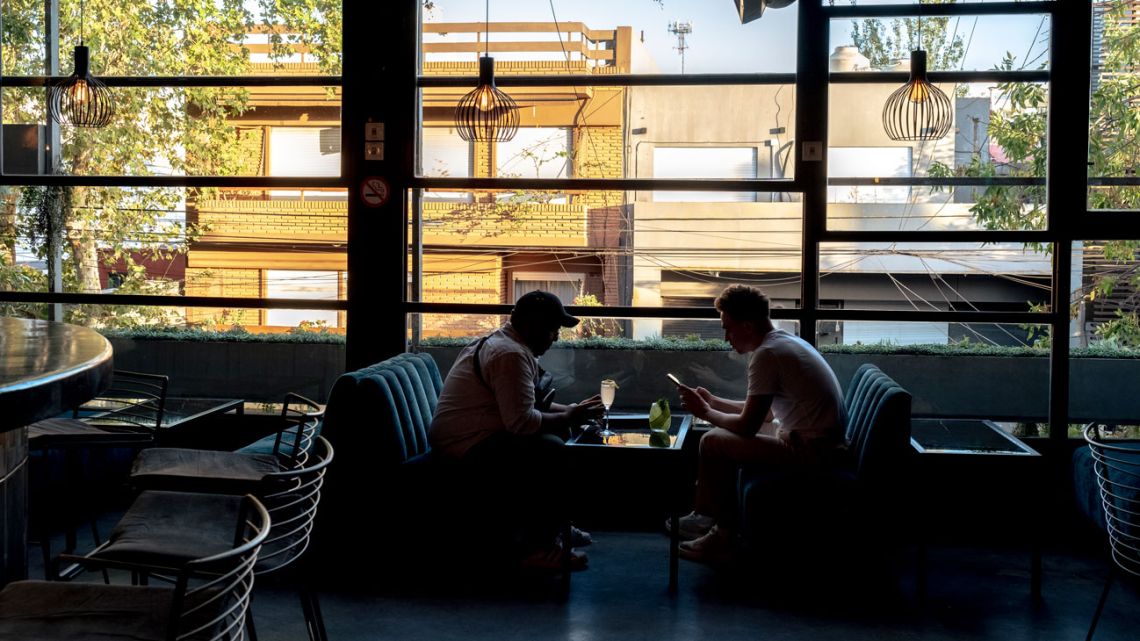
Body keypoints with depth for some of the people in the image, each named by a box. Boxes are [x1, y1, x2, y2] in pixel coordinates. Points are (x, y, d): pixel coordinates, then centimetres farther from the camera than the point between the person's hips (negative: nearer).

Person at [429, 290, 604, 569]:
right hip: (470, 445, -11)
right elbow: (521, 420, -26)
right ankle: (536, 546, -12)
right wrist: (568, 418, -12)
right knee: (557, 453, -22)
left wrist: (570, 410, 8)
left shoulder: (498, 342, 15)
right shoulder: (512, 355, -20)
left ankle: (552, 526, 19)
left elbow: (527, 403, 20)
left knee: (557, 435, 15)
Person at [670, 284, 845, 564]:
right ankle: (709, 518, 23)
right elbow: (764, 412, 20)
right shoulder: (785, 341, 12)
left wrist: (706, 413, -1)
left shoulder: (767, 354, -19)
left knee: (713, 443, -8)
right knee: (723, 434, 19)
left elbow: (747, 427, -17)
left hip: (809, 450, -11)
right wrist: (714, 402, 15)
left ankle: (724, 536, 4)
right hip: (817, 439, 11)